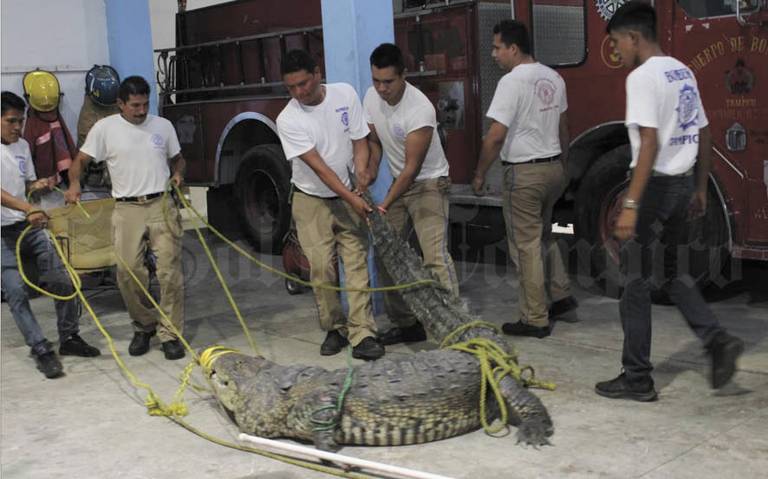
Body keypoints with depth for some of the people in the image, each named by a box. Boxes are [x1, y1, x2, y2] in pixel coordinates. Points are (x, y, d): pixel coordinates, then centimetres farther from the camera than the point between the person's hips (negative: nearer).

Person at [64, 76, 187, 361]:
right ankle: (143, 326, 18)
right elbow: (81, 160, 6)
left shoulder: (163, 126, 9)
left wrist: (177, 173, 1)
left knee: (170, 271, -4)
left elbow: (177, 158, 22)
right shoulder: (105, 128, 2)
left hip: (162, 206, 1)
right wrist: (74, 183, -11)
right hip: (127, 209, -1)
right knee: (128, 271, -4)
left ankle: (170, 334, 4)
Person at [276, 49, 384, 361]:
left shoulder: (345, 94, -8)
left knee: (357, 262, -6)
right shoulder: (288, 120, -17)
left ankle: (362, 334, -6)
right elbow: (318, 166, -22)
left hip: (349, 196, 2)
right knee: (321, 267, -3)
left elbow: (359, 140, -3)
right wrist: (351, 198, -28)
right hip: (311, 201, -1)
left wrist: (361, 170, -23)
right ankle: (334, 329, 13)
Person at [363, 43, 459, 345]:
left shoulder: (420, 108, -27)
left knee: (435, 256, -20)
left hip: (429, 184, -7)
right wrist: (370, 172, -6)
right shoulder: (371, 98, -4)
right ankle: (405, 324, 17)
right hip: (398, 183, 8)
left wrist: (384, 205, -28)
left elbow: (412, 167, -26)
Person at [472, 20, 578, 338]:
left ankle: (535, 320, 5)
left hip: (524, 173, -8)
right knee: (544, 237, 24)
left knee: (527, 246, -1)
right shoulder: (553, 77, 9)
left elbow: (495, 136, -20)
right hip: (554, 168, 8)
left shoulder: (512, 82, -17)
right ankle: (561, 295, 26)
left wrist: (479, 174, -10)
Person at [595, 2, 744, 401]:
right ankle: (718, 341, 9)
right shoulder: (683, 72, 11)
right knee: (670, 274, 21)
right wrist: (700, 189, 22)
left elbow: (650, 143, -24)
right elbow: (704, 135, 15)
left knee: (635, 282, 1)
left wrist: (630, 205, -26)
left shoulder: (643, 77, -16)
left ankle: (637, 379, 8)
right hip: (683, 182, 9)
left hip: (656, 184, -9)